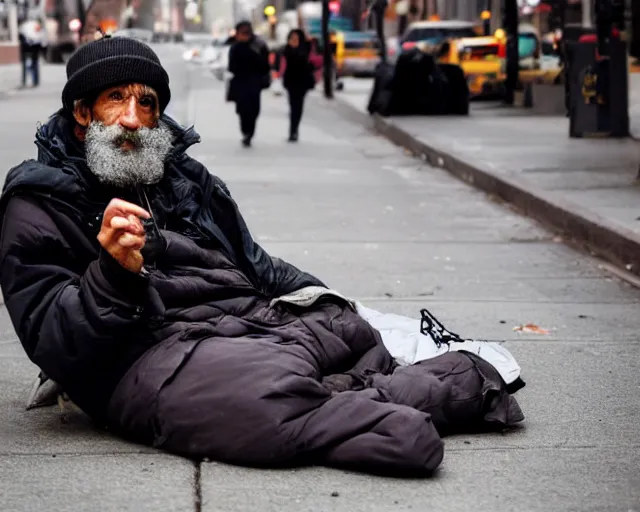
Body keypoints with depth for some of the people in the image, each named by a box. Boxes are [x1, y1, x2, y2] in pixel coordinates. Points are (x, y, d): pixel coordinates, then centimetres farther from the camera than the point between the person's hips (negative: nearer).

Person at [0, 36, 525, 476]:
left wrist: (335, 309, 15)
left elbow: (256, 266, 30)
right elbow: (52, 343, -5)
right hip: (155, 354, -7)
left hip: (263, 320, 7)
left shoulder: (187, 177, 25)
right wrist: (113, 273, -22)